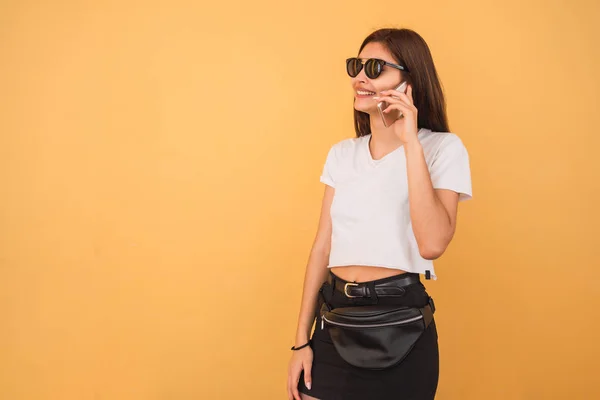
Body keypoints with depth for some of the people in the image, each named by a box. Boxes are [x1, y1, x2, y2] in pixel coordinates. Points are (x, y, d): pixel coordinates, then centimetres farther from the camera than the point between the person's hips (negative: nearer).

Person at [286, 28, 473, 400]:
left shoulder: (443, 148, -7)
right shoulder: (342, 153, 8)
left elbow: (432, 244, -22)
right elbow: (323, 247, 7)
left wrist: (410, 142, -21)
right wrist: (302, 340, 6)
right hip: (334, 319, 4)